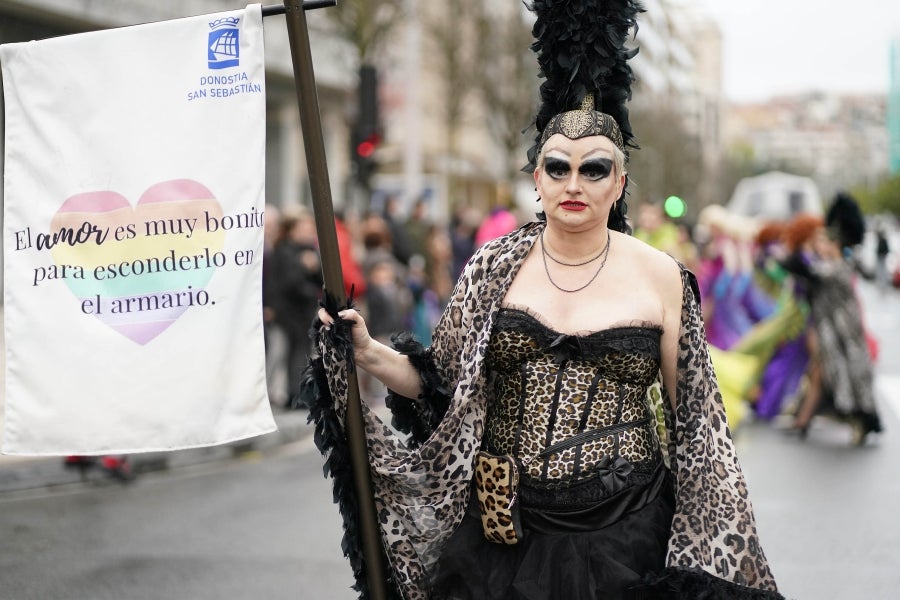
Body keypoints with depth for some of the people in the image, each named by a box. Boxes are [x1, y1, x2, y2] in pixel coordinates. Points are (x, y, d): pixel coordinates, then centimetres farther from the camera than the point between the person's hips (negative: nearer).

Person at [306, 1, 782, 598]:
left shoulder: (660, 277, -1)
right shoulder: (493, 269, 2)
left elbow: (690, 417, 5)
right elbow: (443, 382, 7)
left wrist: (716, 539, 3)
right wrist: (370, 355, -9)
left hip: (625, 533, -1)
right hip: (506, 528, 1)